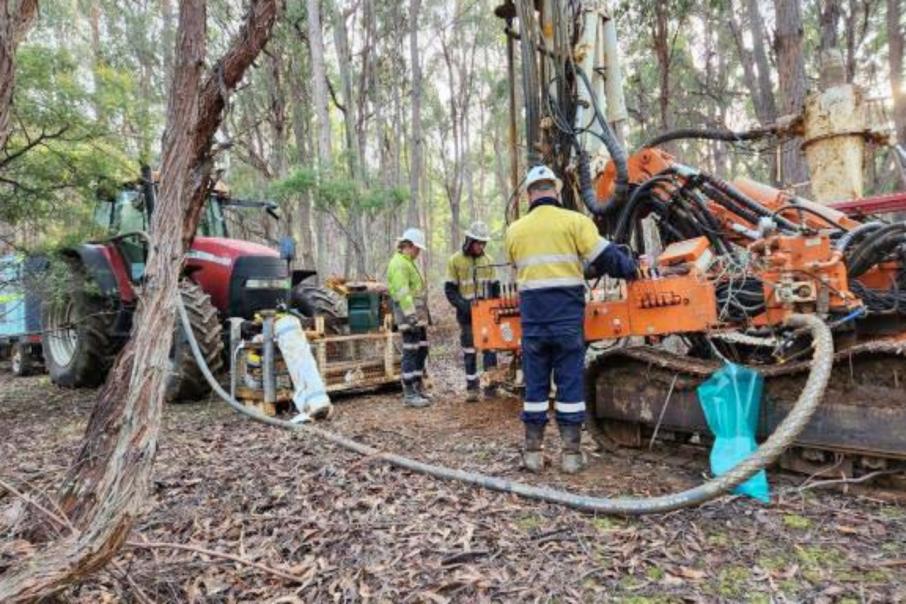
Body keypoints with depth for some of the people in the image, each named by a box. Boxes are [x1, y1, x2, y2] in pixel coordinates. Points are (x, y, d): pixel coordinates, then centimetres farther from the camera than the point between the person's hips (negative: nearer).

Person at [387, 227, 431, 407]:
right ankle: (409, 394, -2)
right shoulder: (399, 264, -13)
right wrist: (411, 315, -27)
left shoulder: (408, 263, 21)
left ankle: (418, 387, 24)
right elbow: (402, 293, -22)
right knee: (411, 353, -7)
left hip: (419, 316, 10)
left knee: (422, 351, 14)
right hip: (409, 317, -10)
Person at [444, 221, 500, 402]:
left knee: (490, 348, 0)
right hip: (467, 314, -3)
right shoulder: (455, 261, -4)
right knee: (469, 351, 4)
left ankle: (491, 385, 9)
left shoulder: (488, 260, 8)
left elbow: (494, 286, 15)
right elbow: (450, 290, -5)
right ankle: (472, 388, 12)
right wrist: (463, 306, -17)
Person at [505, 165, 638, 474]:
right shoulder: (575, 221, -2)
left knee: (535, 383, 10)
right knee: (570, 382, 6)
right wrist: (631, 268, 12)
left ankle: (533, 452, 16)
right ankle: (571, 453, 11)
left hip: (532, 316, 2)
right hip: (567, 314, -2)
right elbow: (605, 258, -6)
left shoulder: (514, 231, 8)